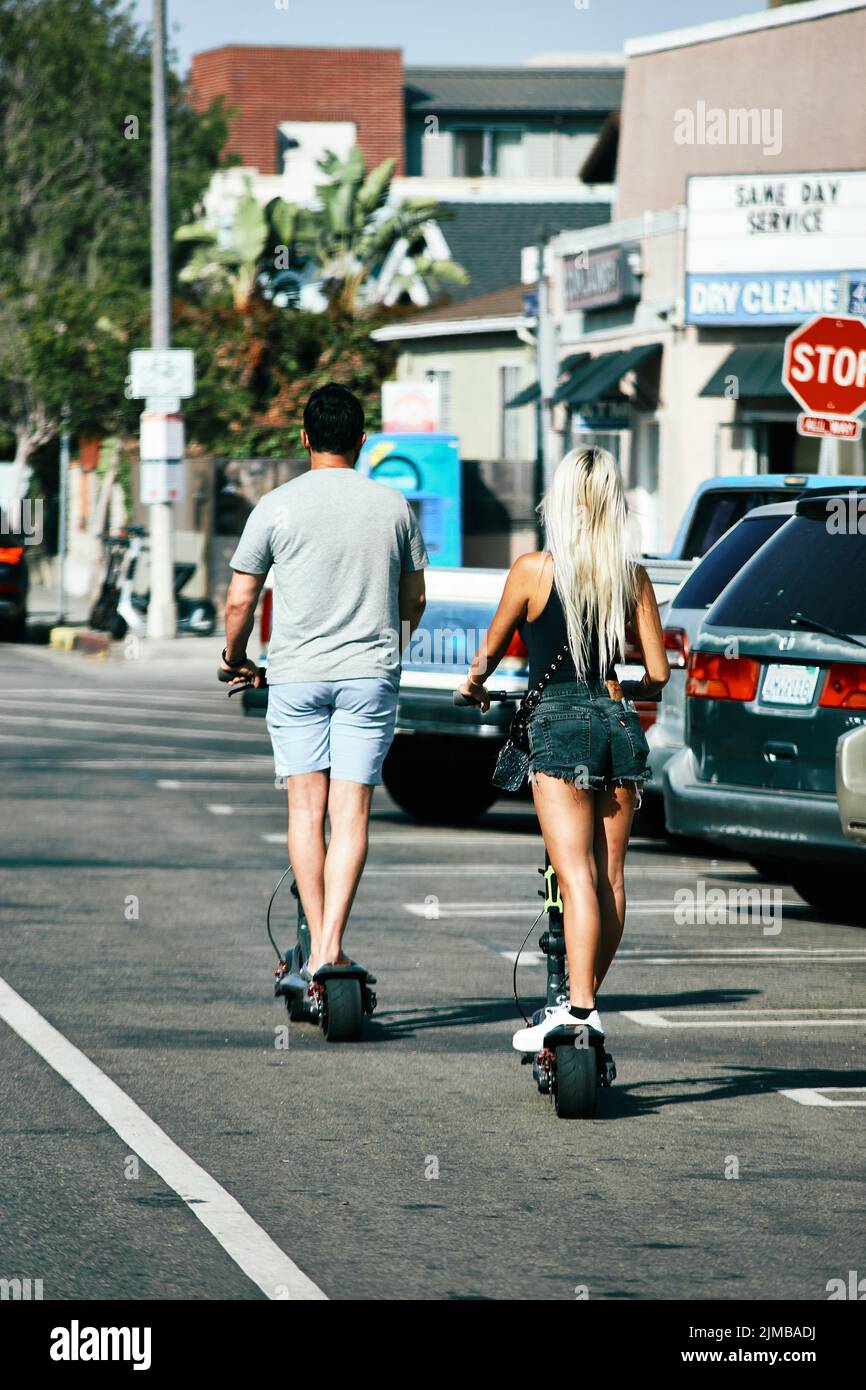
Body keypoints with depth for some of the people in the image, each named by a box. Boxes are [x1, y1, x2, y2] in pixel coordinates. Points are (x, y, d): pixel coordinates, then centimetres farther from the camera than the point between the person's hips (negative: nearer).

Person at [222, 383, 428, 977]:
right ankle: (331, 948, -14)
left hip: (296, 676, -1)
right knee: (351, 813, -2)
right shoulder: (394, 506, 5)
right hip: (371, 676, 1)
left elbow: (240, 601, 1)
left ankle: (318, 947, 4)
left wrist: (236, 660, 20)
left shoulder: (277, 507, -2)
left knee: (306, 809, 6)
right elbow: (415, 601, 14)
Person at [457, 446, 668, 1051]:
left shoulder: (535, 569, -5)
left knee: (577, 876, -12)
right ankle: (589, 996, 20)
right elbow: (659, 673, 7)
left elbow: (491, 651, 9)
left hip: (560, 726, -4)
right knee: (610, 875, 12)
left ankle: (579, 1009, -21)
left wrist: (475, 684, 31)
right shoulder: (633, 576, 4)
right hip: (622, 725, 4)